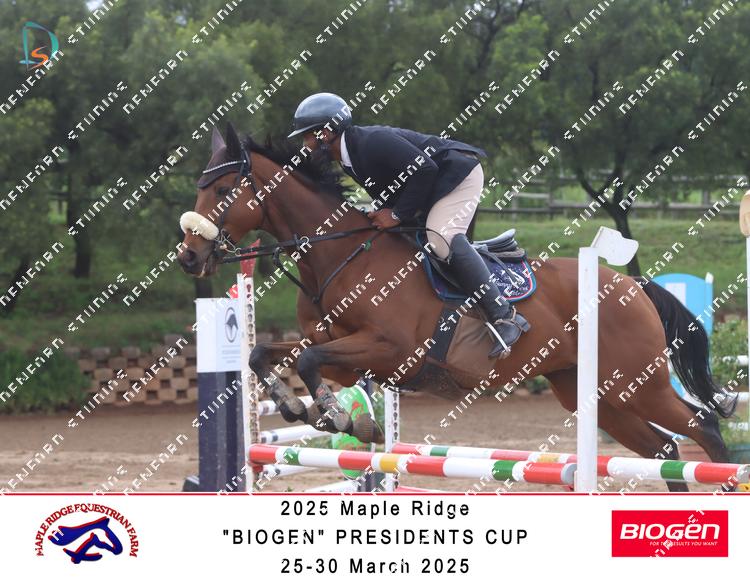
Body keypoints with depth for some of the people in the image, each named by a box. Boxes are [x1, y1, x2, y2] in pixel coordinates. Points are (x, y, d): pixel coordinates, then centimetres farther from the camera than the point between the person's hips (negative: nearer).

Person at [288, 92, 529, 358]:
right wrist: (381, 212, -2)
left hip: (459, 174, -11)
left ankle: (504, 316, -30)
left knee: (442, 238, -30)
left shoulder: (372, 142, -27)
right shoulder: (348, 159, 6)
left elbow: (424, 169, -31)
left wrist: (398, 214, -26)